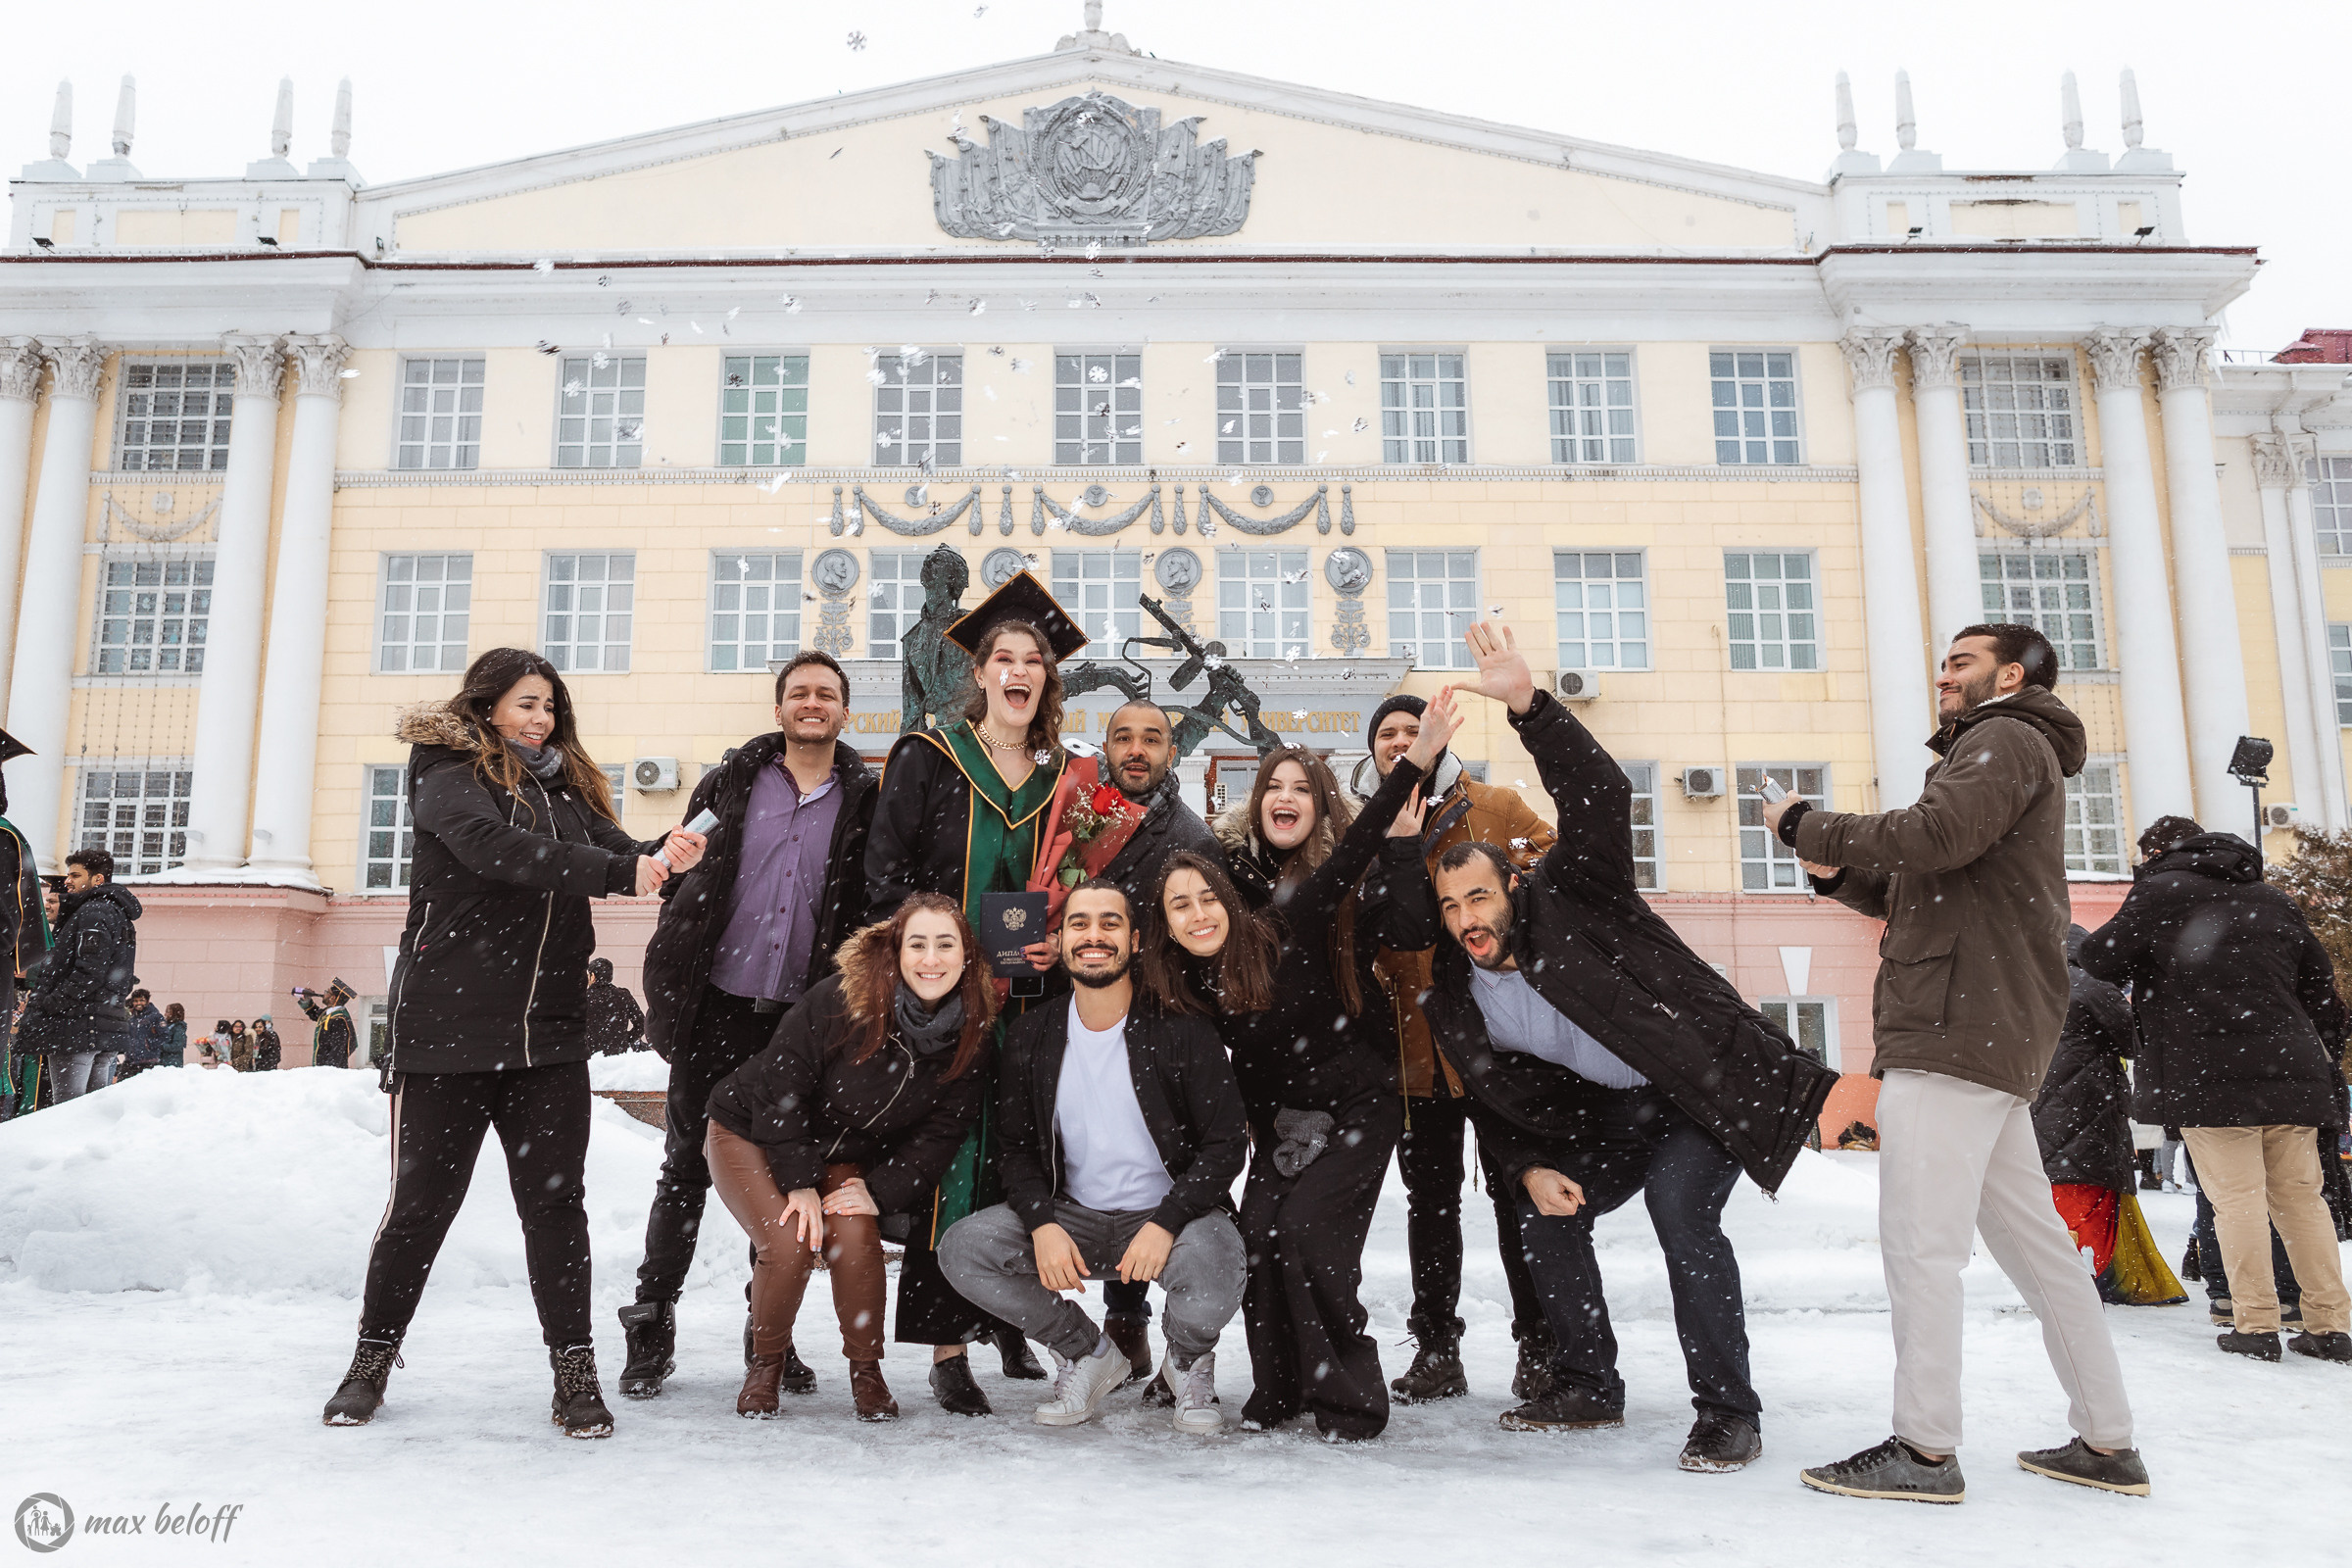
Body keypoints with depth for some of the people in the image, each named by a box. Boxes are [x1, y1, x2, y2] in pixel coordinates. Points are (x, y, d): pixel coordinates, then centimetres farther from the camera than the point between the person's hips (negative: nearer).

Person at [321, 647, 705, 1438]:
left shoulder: (563, 785, 17)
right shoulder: (448, 774, -1)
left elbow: (611, 847, 5)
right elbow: (495, 849, -20)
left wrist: (666, 853, -19)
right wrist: (621, 871, -29)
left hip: (548, 1030, 4)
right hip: (450, 1022, -4)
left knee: (554, 1196, 2)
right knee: (422, 1196, 4)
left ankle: (574, 1369, 8)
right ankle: (374, 1357, 23)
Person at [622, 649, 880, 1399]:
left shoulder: (866, 802, 5)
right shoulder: (732, 781, 6)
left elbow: (874, 908, 6)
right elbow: (681, 876, 7)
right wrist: (675, 978, 0)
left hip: (807, 1018, 0)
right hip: (720, 1006, 0)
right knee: (687, 1168, 4)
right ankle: (651, 1327, 16)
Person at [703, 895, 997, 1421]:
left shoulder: (972, 1038, -14)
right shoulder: (842, 998, -28)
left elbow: (941, 1132, -8)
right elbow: (782, 1085, -21)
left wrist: (880, 1190, -20)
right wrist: (800, 1181, -22)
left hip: (842, 1154, 3)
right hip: (751, 1132, -3)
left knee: (856, 1237, -23)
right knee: (790, 1243, -24)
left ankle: (867, 1369, 1)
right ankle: (766, 1360, 6)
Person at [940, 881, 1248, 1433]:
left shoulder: (1182, 1031, -9)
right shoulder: (1030, 1039, 1)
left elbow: (1228, 1143, -9)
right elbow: (1014, 1145, 5)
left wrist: (1165, 1224, -23)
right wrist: (1042, 1222, -15)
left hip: (1170, 1215, -3)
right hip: (1072, 1217, 3)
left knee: (1215, 1272, -36)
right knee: (962, 1249, -19)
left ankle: (1189, 1360, 5)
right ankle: (1087, 1353, 6)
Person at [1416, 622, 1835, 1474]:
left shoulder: (1570, 890, -20)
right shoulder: (1455, 1002, -4)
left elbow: (1600, 796, -36)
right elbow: (1495, 1103, 7)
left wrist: (1528, 705, -48)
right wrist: (1528, 1169, -11)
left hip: (1709, 1083, -7)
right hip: (1612, 1110, 7)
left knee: (1681, 1211, -24)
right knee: (1545, 1221, 1)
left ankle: (1728, 1409, -10)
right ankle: (1589, 1386, 21)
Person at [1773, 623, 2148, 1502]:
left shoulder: (2007, 740, -2)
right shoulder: (1988, 756, 30)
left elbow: (1933, 837, -21)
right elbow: (1921, 894, 27)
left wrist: (1806, 825, -10)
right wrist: (1839, 873, 10)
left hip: (1960, 1031, -11)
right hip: (1983, 1036, 11)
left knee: (1921, 1239, -10)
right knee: (2032, 1242, 11)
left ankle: (1925, 1448, -7)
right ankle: (2105, 1442, 16)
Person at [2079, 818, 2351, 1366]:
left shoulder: (2162, 888, 2)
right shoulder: (2276, 900, 20)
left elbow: (2103, 958, -2)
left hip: (2211, 1074, -5)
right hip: (2290, 1070, 6)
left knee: (2237, 1198, -4)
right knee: (2301, 1197, 9)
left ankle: (2257, 1325, -5)